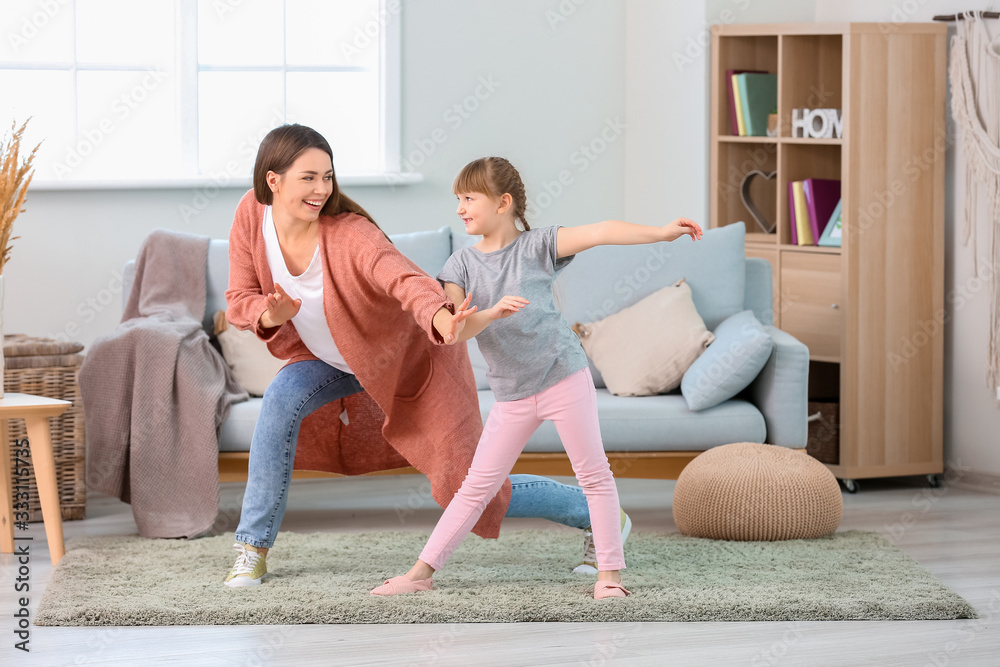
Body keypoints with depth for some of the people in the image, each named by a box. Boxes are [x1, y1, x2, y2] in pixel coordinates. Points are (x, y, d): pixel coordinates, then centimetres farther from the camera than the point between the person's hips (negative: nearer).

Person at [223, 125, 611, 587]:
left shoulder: (349, 234, -37)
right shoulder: (252, 215, -20)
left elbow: (403, 277, -54)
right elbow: (240, 298, -10)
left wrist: (442, 316, -76)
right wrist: (269, 314, -34)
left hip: (414, 355, -5)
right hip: (338, 357, 5)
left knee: (468, 488, -5)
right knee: (283, 398, -23)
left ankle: (596, 512, 17)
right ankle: (252, 548, -8)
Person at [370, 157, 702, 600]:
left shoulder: (536, 245, -5)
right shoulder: (461, 264, 1)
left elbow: (600, 232, -11)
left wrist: (661, 232, -17)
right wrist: (492, 312, -29)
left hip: (563, 376, -2)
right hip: (512, 394, 2)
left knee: (594, 474, 0)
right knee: (477, 485, 5)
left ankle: (609, 572, 8)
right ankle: (422, 572, 8)